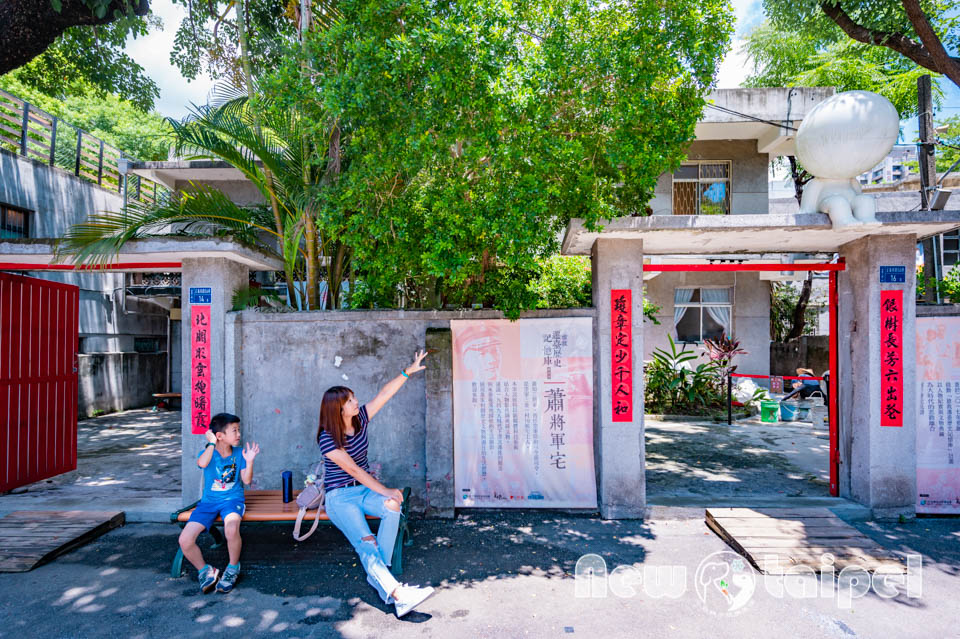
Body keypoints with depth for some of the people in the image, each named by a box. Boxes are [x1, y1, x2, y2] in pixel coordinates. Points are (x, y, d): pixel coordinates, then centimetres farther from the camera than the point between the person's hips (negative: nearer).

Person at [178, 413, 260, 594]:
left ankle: (233, 568, -6)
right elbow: (202, 463, -27)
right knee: (185, 540, -18)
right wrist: (211, 443, -18)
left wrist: (249, 461, -17)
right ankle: (205, 571, 11)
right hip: (209, 501, 2)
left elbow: (247, 480, -2)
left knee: (231, 528, -35)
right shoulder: (208, 450, -1)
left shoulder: (239, 453, 3)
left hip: (232, 499, -1)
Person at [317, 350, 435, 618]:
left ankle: (378, 575, -20)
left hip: (365, 490, 5)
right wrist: (385, 491, -22)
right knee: (366, 543, -27)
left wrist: (408, 372, -4)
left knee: (393, 507, -27)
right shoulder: (327, 438, -15)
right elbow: (353, 470, -19)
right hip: (340, 497, -5)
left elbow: (384, 393, 2)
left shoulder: (360, 419, 1)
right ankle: (396, 593, -39)